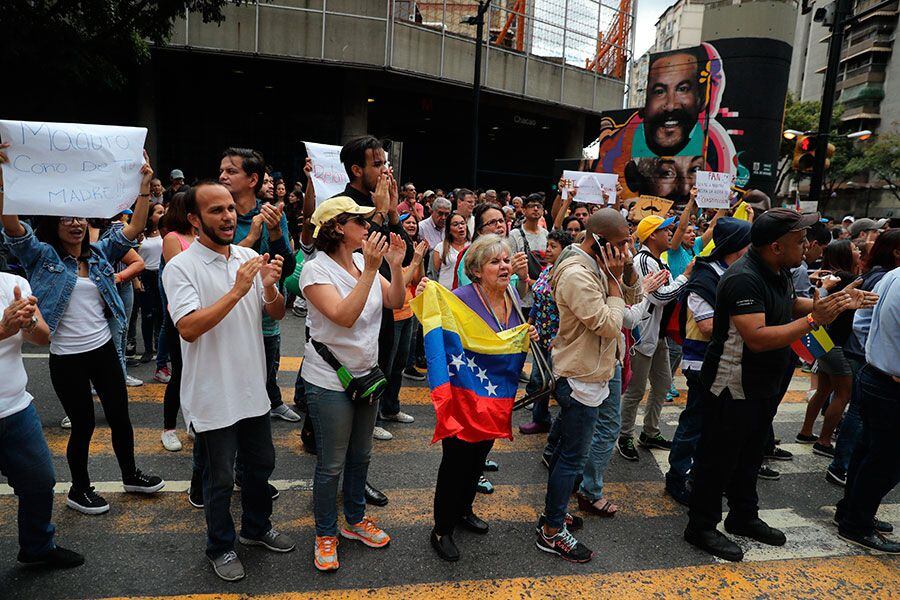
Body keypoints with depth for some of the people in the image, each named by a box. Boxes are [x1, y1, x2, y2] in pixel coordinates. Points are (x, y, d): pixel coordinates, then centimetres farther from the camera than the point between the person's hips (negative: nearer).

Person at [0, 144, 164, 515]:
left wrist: (144, 188, -11)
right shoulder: (42, 256, -5)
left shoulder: (100, 253, 5)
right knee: (83, 424, 6)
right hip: (67, 358, -4)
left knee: (120, 415, 13)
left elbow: (133, 230, -2)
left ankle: (130, 475, 33)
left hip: (104, 349, 4)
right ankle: (79, 489, 28)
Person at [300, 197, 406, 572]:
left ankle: (355, 520, 40)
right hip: (329, 382, -7)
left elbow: (395, 302, 1)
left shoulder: (363, 261, 2)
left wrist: (395, 265, -13)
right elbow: (344, 316, -30)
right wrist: (370, 270, -31)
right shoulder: (316, 269, -17)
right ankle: (325, 534, 28)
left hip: (366, 375, 7)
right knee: (331, 465, 7)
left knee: (360, 456, 20)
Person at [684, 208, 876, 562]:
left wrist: (836, 303, 10)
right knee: (719, 460, 4)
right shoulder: (744, 279, -27)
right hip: (733, 387, -10)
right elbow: (758, 337, -34)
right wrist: (813, 320, -31)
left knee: (749, 456, 23)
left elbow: (791, 305, 23)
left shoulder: (779, 271, 4)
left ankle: (743, 517, 40)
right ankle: (701, 527, 20)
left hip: (765, 385, 10)